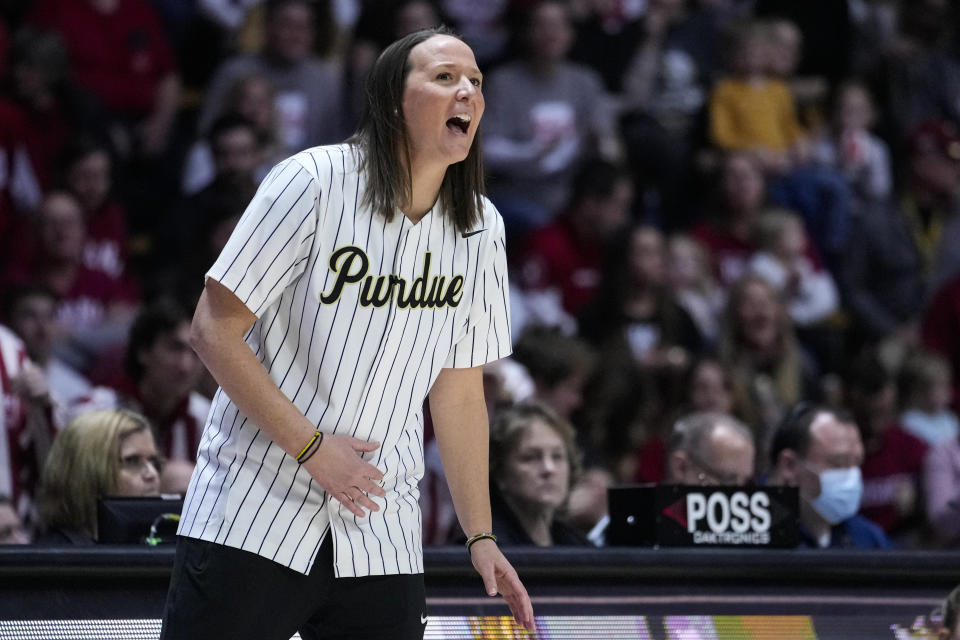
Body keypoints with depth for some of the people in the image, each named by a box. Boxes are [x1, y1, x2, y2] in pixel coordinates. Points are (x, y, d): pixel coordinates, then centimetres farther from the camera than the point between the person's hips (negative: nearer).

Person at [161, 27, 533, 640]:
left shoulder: (481, 228, 6)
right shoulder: (313, 182, -10)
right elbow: (214, 330, -9)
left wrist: (481, 537, 11)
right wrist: (310, 446, -14)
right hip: (252, 517, -4)